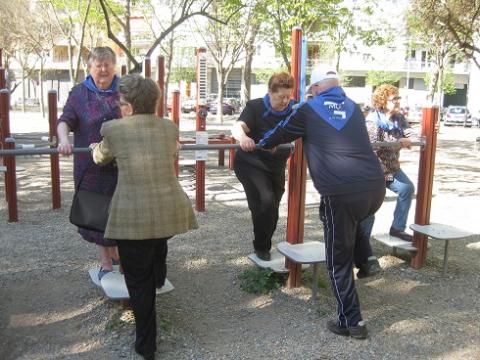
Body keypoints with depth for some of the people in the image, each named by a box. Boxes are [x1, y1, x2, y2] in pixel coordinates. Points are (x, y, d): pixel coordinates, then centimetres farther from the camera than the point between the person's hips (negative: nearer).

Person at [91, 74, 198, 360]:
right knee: (155, 263, 29)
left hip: (133, 216, -4)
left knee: (139, 281, 10)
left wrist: (95, 149, 41)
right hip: (171, 211, 4)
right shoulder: (170, 127, 8)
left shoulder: (113, 129, -2)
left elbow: (101, 158, 18)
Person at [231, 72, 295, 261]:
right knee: (265, 202, -20)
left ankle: (265, 246, 33)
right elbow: (238, 126, -32)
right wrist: (243, 137, -55)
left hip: (276, 167, 5)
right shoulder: (255, 107, -16)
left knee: (273, 208, 10)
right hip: (251, 164, -5)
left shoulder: (293, 110, -4)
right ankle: (260, 247, 2)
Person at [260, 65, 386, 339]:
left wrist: (262, 144, 44)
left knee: (339, 259, 9)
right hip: (376, 187, 5)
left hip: (340, 193, -4)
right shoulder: (354, 108, 22)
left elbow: (280, 133, 22)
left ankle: (351, 322, 15)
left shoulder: (309, 110, 10)